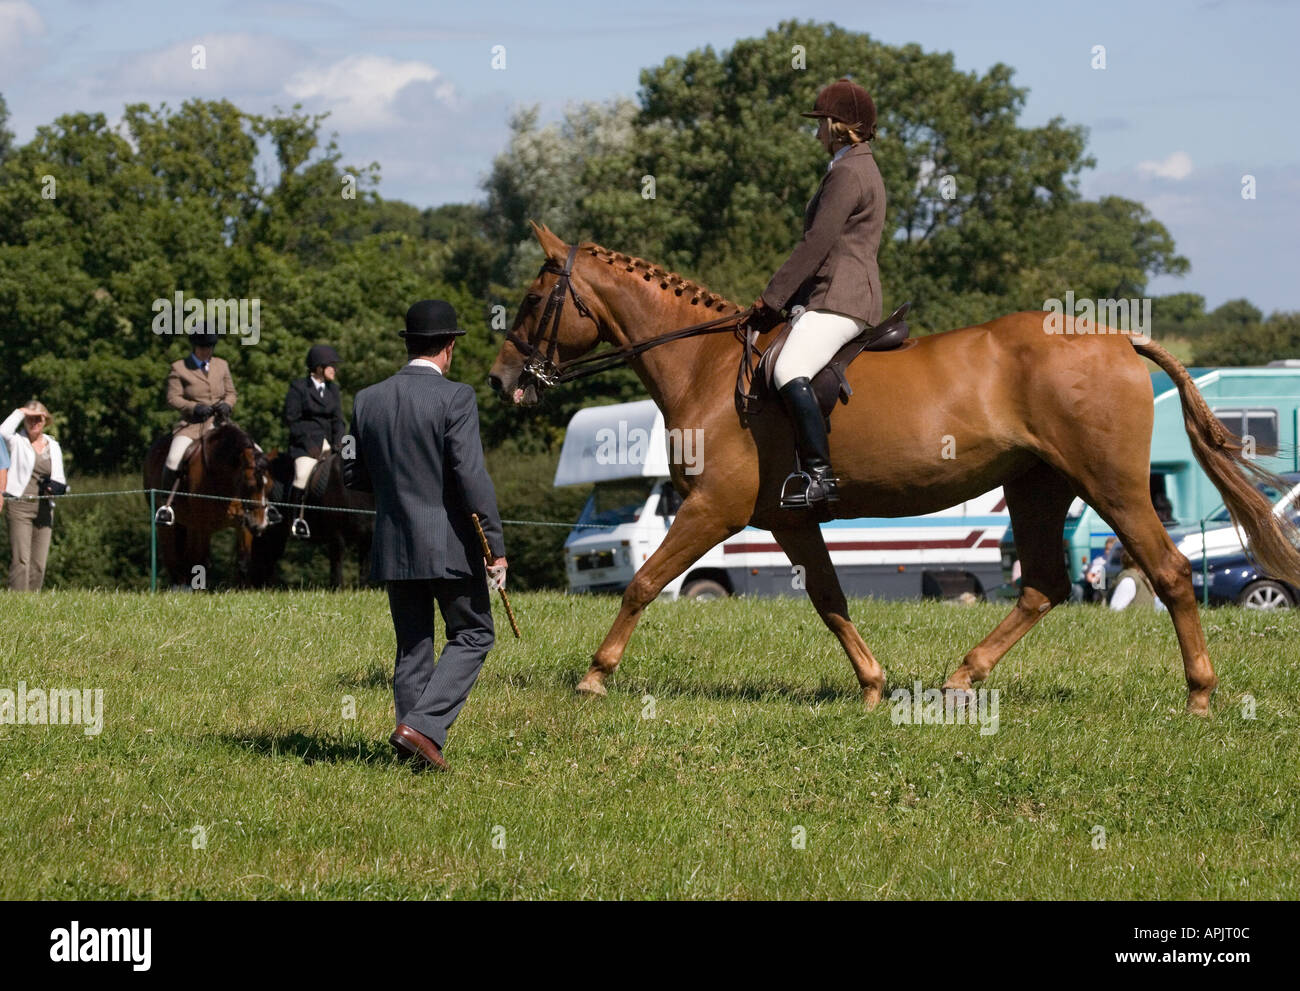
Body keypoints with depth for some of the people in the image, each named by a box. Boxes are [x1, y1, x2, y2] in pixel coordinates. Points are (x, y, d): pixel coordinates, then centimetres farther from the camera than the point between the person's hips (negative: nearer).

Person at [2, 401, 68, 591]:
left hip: (44, 509, 5)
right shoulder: (17, 442, 4)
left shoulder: (53, 447, 16)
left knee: (39, 563, 3)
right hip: (20, 506, -5)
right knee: (20, 560, -13)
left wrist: (58, 488, -6)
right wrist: (20, 412, -10)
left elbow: (59, 480, 17)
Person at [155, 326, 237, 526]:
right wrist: (194, 408, -19)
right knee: (174, 458, -29)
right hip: (191, 424, -3)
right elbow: (173, 398, -3)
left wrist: (226, 404, -6)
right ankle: (166, 505, -13)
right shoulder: (179, 368, 2)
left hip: (218, 423, 4)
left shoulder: (222, 365, 14)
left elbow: (231, 393, 18)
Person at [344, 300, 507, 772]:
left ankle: (417, 750, 12)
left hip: (394, 546, 5)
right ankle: (422, 727, -7)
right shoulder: (455, 398, -12)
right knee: (472, 635, 9)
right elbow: (472, 477, -18)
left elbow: (354, 475, 10)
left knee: (412, 649, 13)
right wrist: (495, 547, -14)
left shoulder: (368, 400, 3)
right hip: (450, 546, -5)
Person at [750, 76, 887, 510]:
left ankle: (820, 474, -36)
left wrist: (772, 298, -14)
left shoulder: (848, 173, -11)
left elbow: (817, 245, -17)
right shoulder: (860, 169, 23)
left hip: (840, 299, -12)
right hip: (838, 297, 12)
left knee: (789, 371, -29)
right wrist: (784, 296, 23)